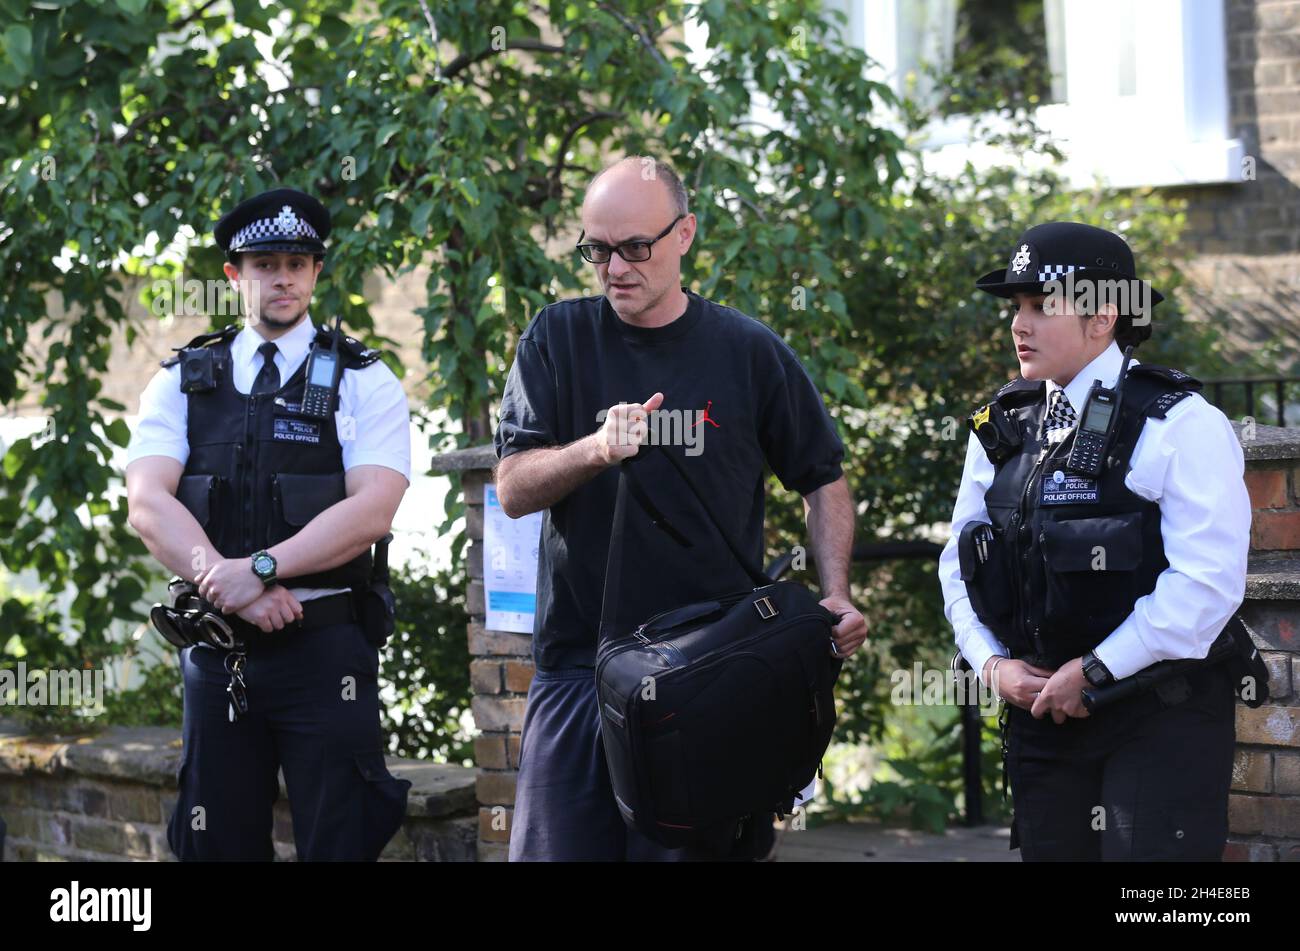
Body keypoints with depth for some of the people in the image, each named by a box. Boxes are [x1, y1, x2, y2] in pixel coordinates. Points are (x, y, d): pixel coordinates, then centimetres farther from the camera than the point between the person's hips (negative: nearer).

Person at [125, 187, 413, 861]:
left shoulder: (364, 382, 3)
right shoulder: (182, 382, 10)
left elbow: (371, 509, -11)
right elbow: (148, 503, -3)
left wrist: (261, 567, -21)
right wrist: (228, 585, -18)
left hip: (325, 647, -2)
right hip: (216, 650, 3)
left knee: (339, 842, -2)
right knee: (217, 846, 8)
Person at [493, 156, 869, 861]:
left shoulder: (750, 352, 3)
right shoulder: (557, 340, 4)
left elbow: (823, 483, 13)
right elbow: (513, 490, -4)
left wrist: (836, 598, -2)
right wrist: (596, 449, -23)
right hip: (578, 665, 1)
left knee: (699, 847, -2)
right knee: (557, 845, 0)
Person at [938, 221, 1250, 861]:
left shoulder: (1178, 425, -9)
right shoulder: (1001, 429, 10)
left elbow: (1208, 580, -18)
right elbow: (959, 565, 15)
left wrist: (1092, 672, -16)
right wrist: (992, 663, -2)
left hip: (1161, 718, -6)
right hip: (1039, 709, 6)